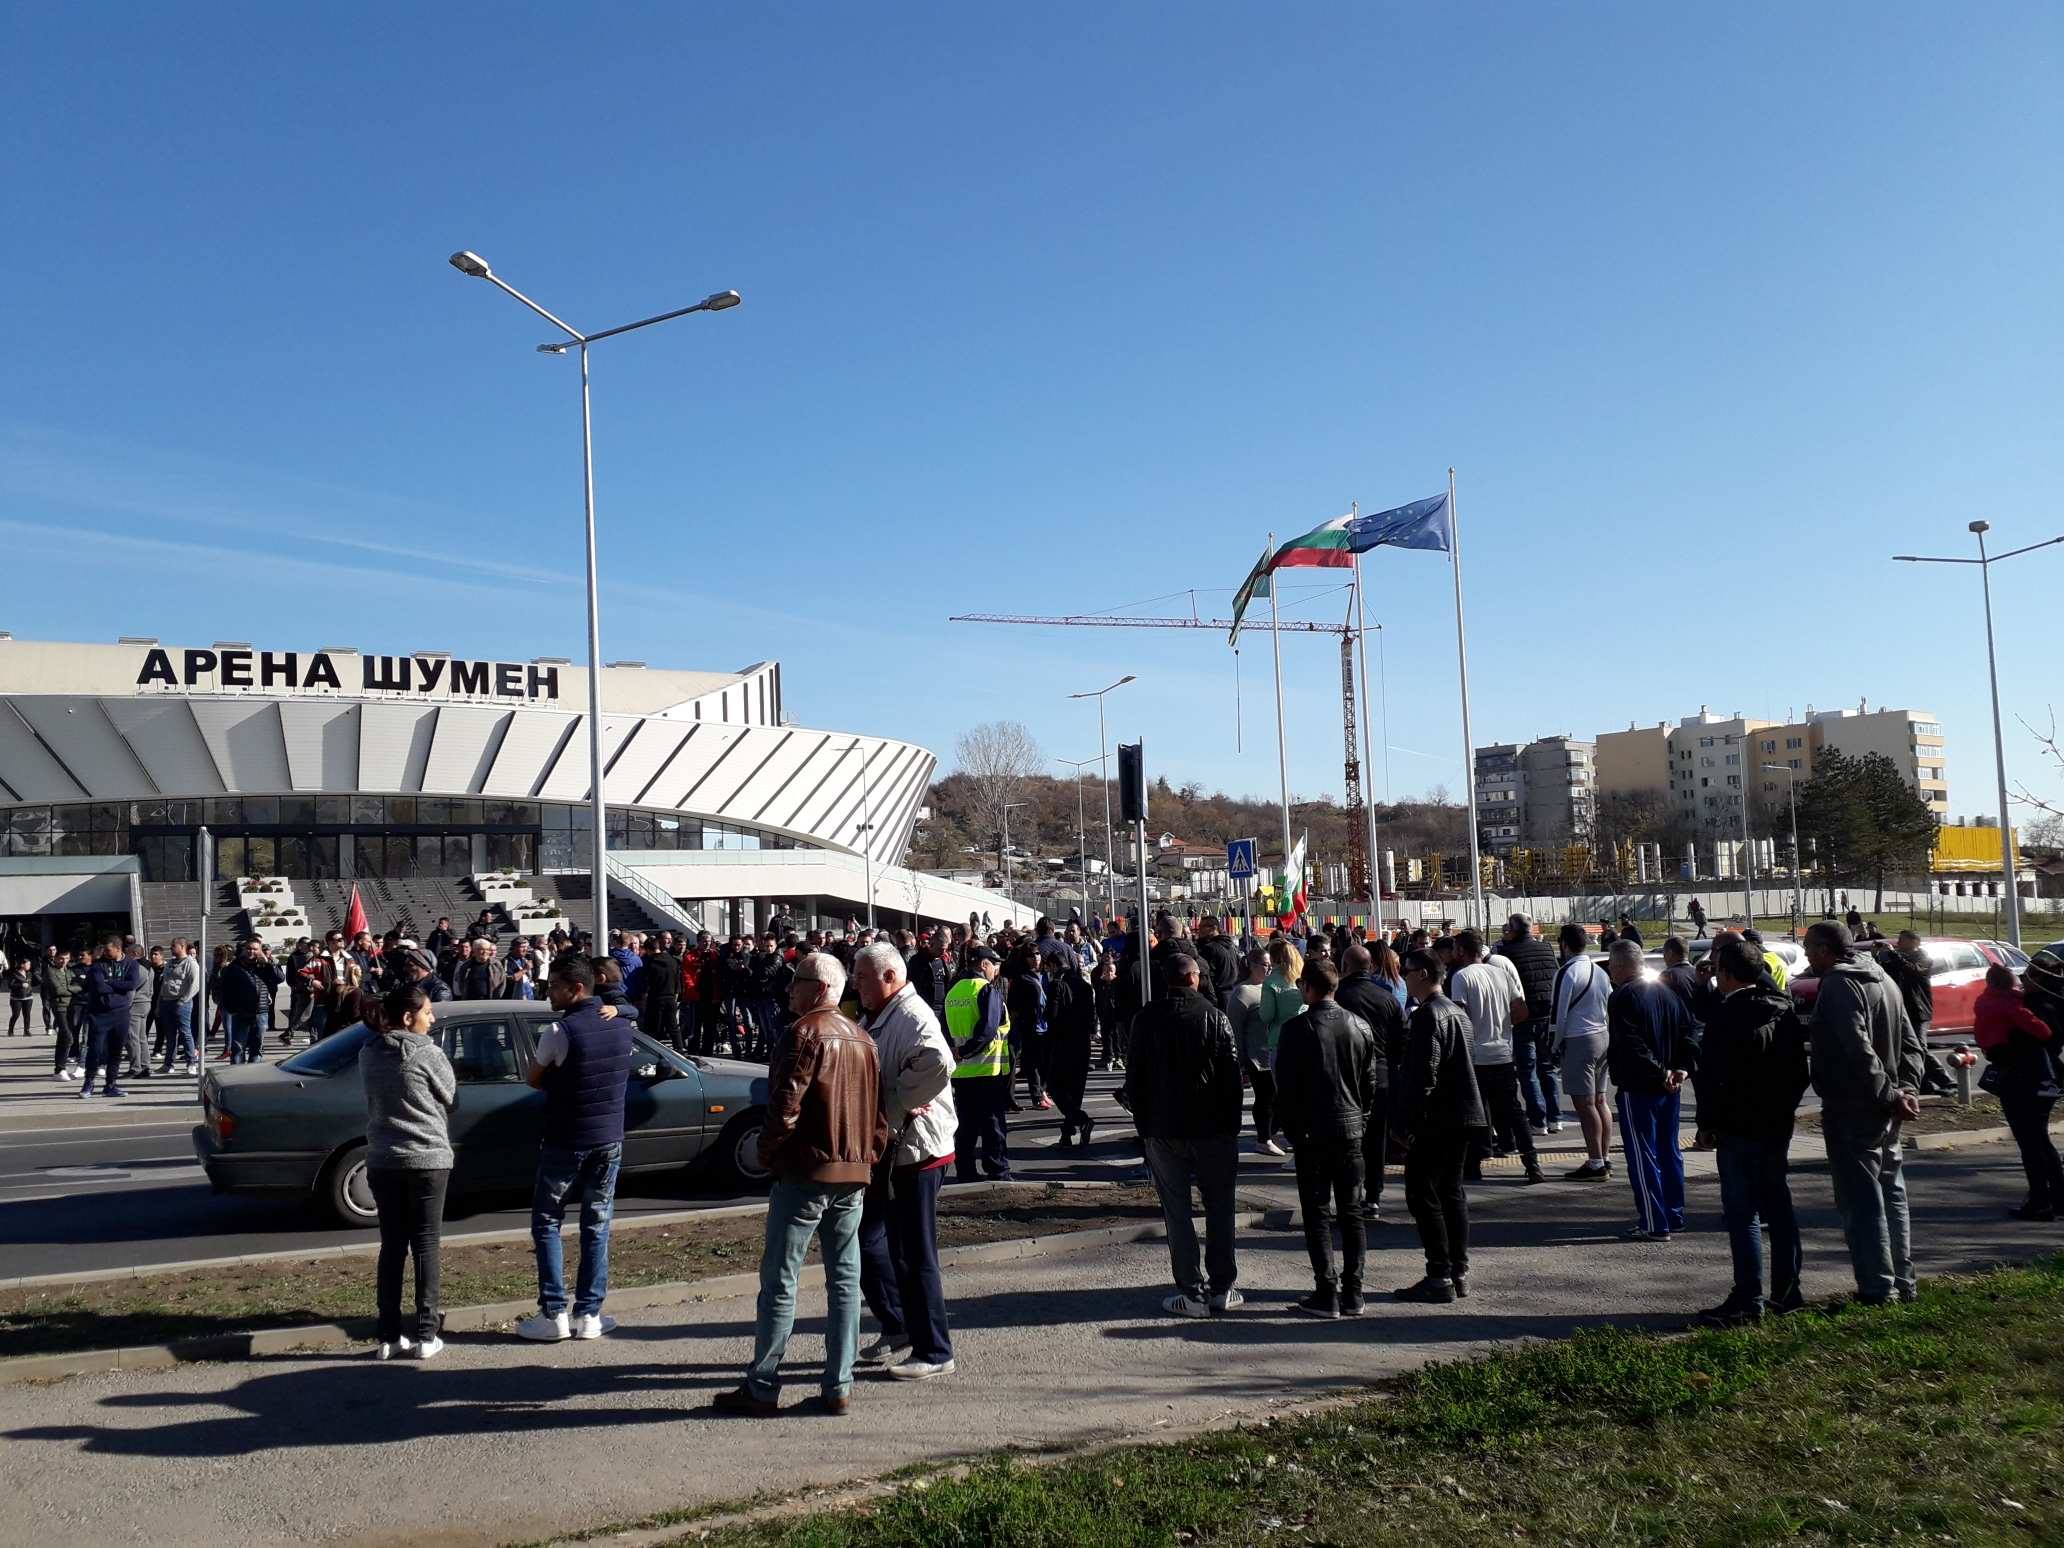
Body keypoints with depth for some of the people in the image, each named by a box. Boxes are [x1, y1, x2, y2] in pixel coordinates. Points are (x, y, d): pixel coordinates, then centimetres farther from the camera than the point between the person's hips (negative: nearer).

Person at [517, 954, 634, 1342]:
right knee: (597, 1227, 9)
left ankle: (553, 1315, 5)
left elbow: (535, 1080, -4)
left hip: (566, 1142, -5)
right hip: (610, 1139, 5)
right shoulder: (622, 1025, 1)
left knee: (546, 1224, 8)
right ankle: (589, 1315, 11)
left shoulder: (559, 1031, -16)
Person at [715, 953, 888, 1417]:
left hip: (805, 1172, -7)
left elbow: (785, 1104, -18)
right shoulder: (863, 1040, 13)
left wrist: (767, 1151, -3)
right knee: (845, 1279, 10)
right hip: (854, 1175, 7)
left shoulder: (805, 1033, -12)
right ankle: (838, 1387, 12)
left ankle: (762, 1388, 6)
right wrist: (867, 1159, 17)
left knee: (780, 1282, 1)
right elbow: (879, 1115, 13)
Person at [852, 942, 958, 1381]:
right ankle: (898, 1329, 29)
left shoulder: (913, 1017, -17)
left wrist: (892, 1109, -24)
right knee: (866, 1238, 15)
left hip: (917, 1150, -10)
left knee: (915, 1254, -2)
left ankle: (934, 1352, 9)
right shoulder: (877, 1019, 13)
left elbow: (938, 1066, -36)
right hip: (886, 1149, 10)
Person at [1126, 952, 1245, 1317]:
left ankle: (1194, 1293, 4)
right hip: (1213, 1128, -1)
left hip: (1162, 1130, 1)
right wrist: (1232, 1126, 4)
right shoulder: (1214, 1017, -6)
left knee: (1177, 1212, 5)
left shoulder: (1146, 1018, -1)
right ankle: (1222, 1289, 14)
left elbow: (1134, 1078, 3)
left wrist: (1143, 1124, 11)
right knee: (1219, 1208, 11)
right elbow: (1231, 1077, -5)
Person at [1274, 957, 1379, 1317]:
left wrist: (1291, 1127, 3)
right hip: (1351, 1128, 4)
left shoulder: (1297, 1029, -10)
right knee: (1352, 1212, 10)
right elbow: (1371, 1082, 7)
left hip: (1312, 1131, -4)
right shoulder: (1360, 1027, 3)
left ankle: (1326, 1293, 1)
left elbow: (1285, 1085, -9)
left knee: (1317, 1213, 3)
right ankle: (1353, 1294, 12)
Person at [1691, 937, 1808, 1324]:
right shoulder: (1784, 1012, 10)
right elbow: (1799, 1071, 15)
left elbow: (1711, 1075, -19)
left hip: (1739, 1129, -8)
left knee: (1742, 1213, -5)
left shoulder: (1725, 1016, -16)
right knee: (1778, 1206, 15)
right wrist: (1785, 1108, 19)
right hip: (1778, 1125, 8)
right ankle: (1787, 1291, 21)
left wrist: (1707, 1122, -9)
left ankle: (1748, 1300, -4)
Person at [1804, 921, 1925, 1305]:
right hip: (1884, 1113, 9)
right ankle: (1903, 1283, 24)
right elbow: (1910, 1043, 14)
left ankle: (1877, 1288, -2)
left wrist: (1888, 1094, -17)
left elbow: (1858, 1051, -25)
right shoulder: (1881, 980, 14)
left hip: (1850, 1111, -9)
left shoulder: (1838, 985, -16)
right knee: (1891, 1195, 17)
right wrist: (1907, 1088, 4)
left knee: (1860, 1201, -4)